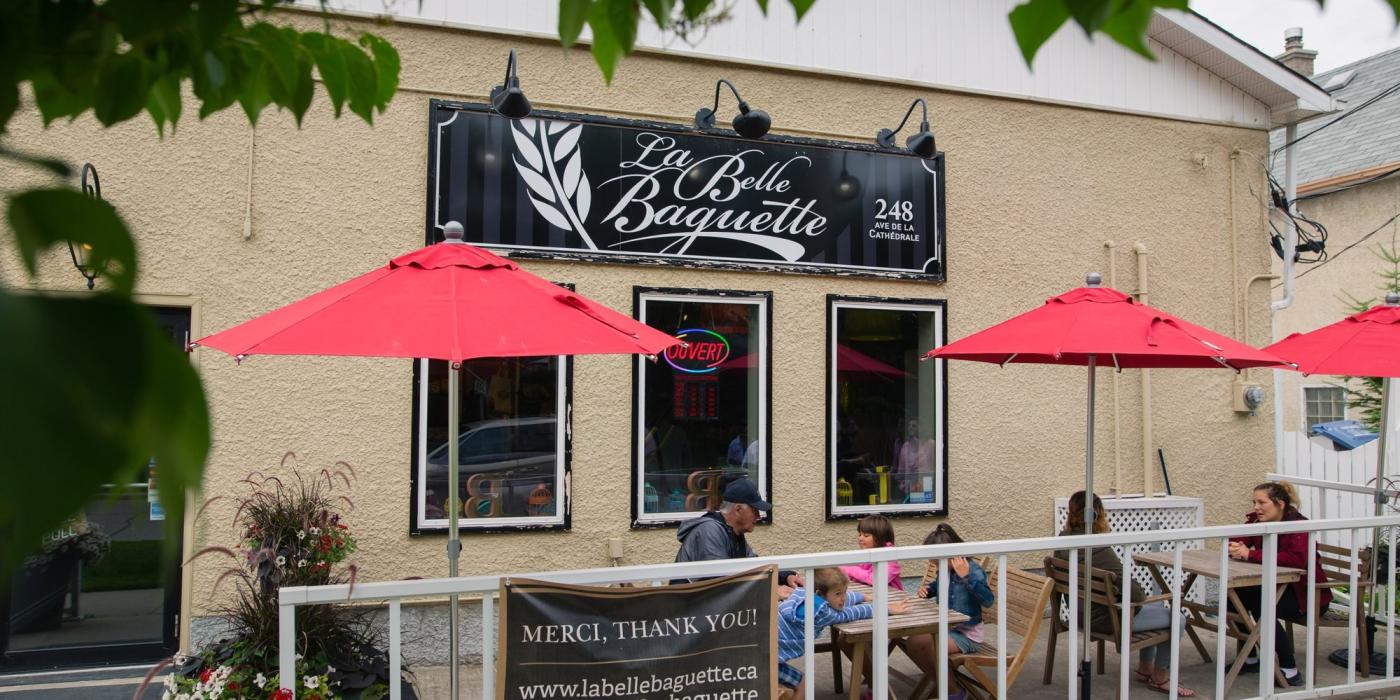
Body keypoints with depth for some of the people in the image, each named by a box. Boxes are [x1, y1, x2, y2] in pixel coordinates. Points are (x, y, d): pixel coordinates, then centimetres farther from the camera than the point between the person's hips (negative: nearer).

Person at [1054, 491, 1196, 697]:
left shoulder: (1063, 541, -5)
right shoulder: (1099, 550, -30)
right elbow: (1134, 593, -27)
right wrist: (1133, 607, -6)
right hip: (1105, 618, -10)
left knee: (1157, 606, 28)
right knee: (1177, 619, 4)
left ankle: (1145, 668, 37)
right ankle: (1160, 678, 22)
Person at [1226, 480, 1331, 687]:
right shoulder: (1258, 520, -1)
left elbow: (1298, 558, -38)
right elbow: (1235, 542, 1)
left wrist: (1251, 555, -38)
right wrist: (1235, 549, -25)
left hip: (1307, 592, -7)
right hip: (1277, 586, 7)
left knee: (1261, 604, -30)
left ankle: (1290, 671, -15)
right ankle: (1250, 659, 3)